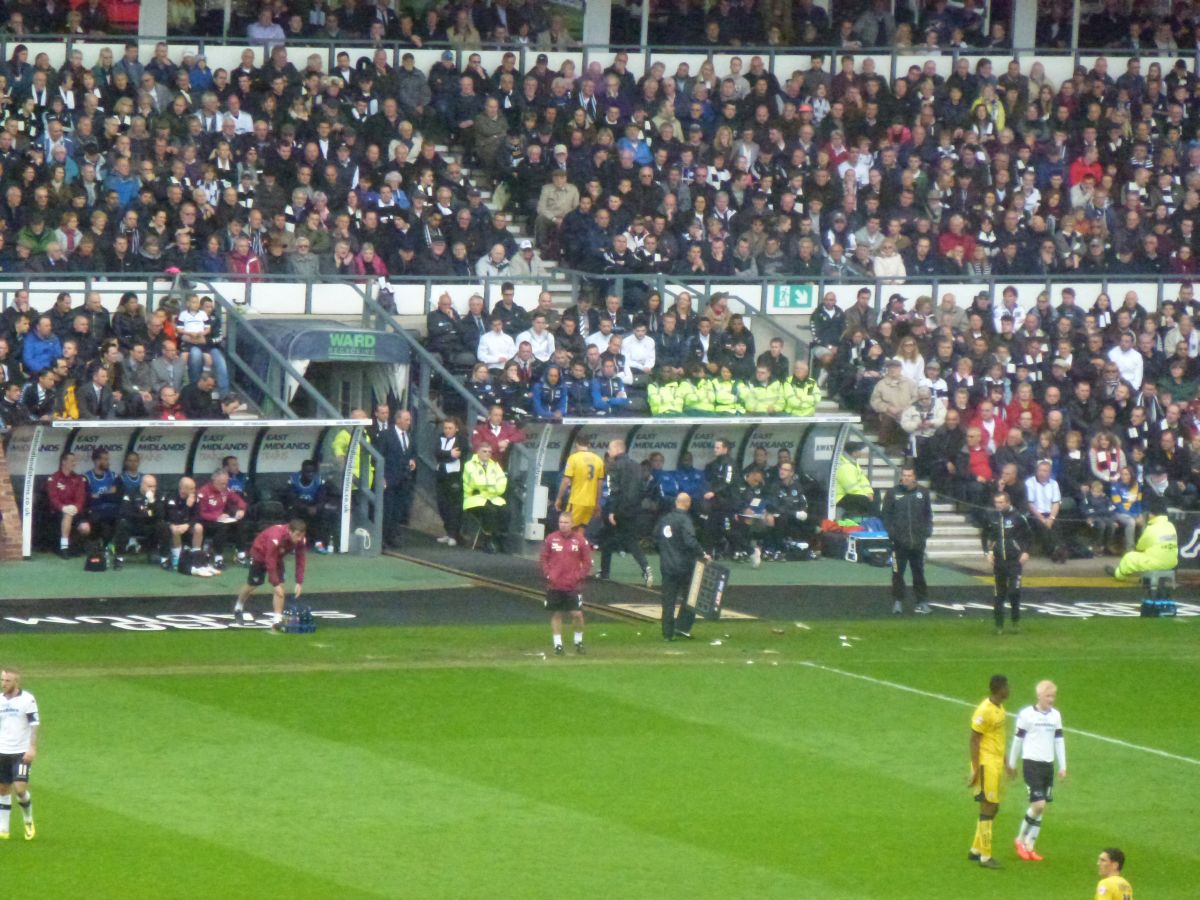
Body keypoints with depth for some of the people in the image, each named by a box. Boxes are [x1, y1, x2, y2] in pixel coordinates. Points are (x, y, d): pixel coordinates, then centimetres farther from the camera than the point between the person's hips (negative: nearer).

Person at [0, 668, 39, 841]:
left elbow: (35, 725, -7)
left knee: (20, 789, -12)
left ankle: (28, 821, 12)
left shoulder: (27, 699, -7)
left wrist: (32, 748, -15)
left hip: (22, 752, -5)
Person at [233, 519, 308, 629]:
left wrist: (299, 582, -19)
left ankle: (277, 620, -9)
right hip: (260, 554, -4)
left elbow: (300, 561, -16)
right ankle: (238, 608, 40)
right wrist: (276, 584, -36)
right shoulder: (275, 538, -43)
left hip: (277, 557, 4)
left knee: (280, 587, -11)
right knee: (252, 585, 14)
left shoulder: (300, 540, -25)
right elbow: (270, 563, -38)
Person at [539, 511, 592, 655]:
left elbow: (587, 562, 4)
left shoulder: (580, 540, 0)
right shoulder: (551, 539, 3)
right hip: (554, 585, 1)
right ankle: (558, 644, 14)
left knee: (577, 614, -6)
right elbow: (543, 559, 9)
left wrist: (580, 576, -7)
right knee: (556, 614, 5)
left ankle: (579, 641, 15)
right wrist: (548, 574, -4)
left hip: (573, 585, -1)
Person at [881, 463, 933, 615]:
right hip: (899, 542, -1)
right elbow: (886, 515, 2)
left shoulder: (923, 493, 5)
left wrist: (927, 530, 0)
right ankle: (898, 601, 7)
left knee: (919, 572, 9)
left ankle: (922, 602, 14)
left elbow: (928, 514, 12)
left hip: (918, 542, 1)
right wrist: (891, 531, -9)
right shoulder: (893, 494, 0)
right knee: (897, 573, 0)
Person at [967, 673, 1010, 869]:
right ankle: (985, 856, 1)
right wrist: (975, 770, -18)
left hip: (996, 763, 9)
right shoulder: (984, 711, -18)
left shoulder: (1000, 708, 10)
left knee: (993, 807, 14)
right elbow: (974, 740, -17)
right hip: (986, 763, -9)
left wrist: (1006, 762, 23)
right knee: (988, 808, -5)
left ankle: (976, 850, 24)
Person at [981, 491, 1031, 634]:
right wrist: (988, 551, 3)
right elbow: (985, 536, 16)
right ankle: (999, 624, 13)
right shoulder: (991, 518, 3)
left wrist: (1025, 552, -5)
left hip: (1014, 560, -3)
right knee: (999, 594, 6)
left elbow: (1027, 536, 5)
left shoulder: (1017, 517, -5)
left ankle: (1016, 620, 9)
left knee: (1014, 591, -10)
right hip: (998, 561, 3)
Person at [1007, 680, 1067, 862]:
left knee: (1042, 807, 6)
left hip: (1048, 765, 5)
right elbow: (1017, 739, -1)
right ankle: (1021, 839, 5)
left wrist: (1063, 766, 12)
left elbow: (1059, 741, 14)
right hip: (1031, 763, -5)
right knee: (1038, 804, -14)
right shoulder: (1026, 715, -8)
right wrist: (1011, 764, 4)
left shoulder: (1056, 715, 7)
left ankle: (1029, 846, 14)